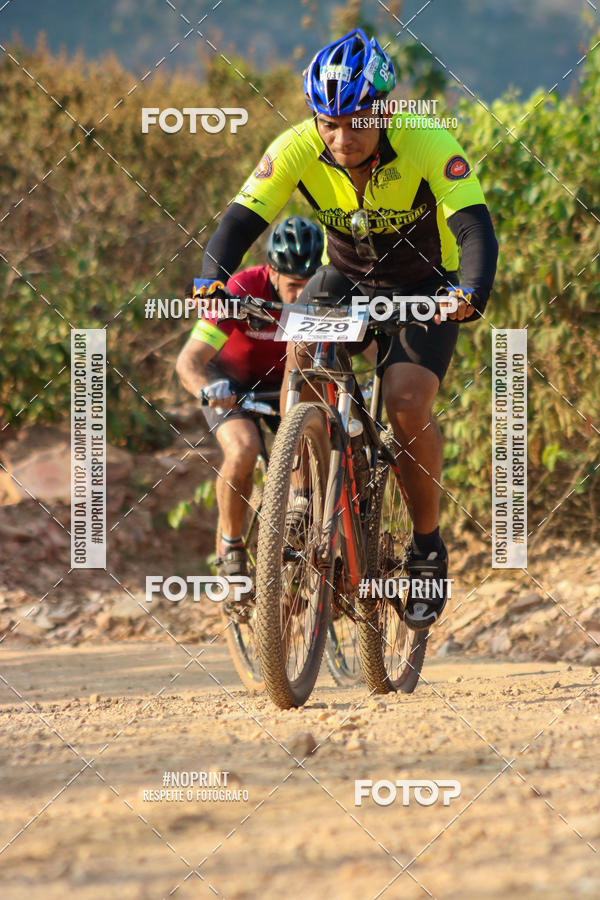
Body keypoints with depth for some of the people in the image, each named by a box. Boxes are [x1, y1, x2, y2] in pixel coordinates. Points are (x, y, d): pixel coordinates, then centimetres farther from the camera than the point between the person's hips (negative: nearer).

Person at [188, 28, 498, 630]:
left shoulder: (428, 146, -30)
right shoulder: (297, 150, -22)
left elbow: (476, 229, -38)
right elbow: (241, 220, -27)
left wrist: (470, 294, -57)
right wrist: (211, 280, -46)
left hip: (424, 287, -3)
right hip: (345, 279, 3)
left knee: (407, 406, -23)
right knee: (298, 348, -28)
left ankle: (427, 548, -1)